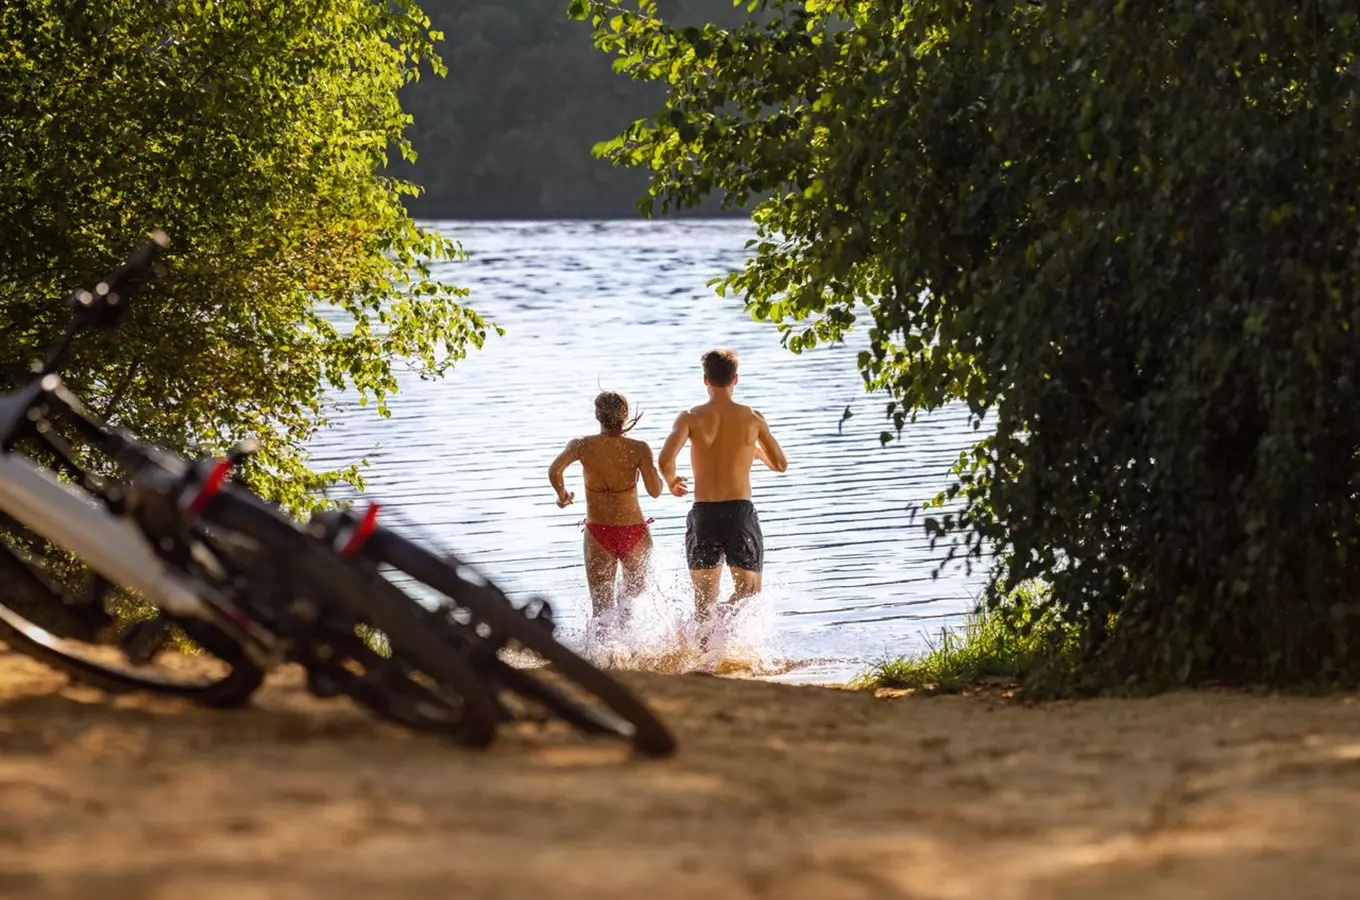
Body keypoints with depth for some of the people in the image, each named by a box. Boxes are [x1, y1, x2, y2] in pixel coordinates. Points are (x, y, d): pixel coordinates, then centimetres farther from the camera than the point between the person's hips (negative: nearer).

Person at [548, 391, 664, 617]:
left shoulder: (582, 446, -6)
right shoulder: (638, 449, -10)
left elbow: (554, 471, -20)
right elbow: (655, 491, -14)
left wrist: (562, 495, 0)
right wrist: (652, 468, 6)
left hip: (598, 534, 0)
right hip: (634, 533, 0)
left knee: (601, 606, 6)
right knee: (635, 592, 23)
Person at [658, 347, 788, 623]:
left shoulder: (691, 417, -1)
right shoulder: (753, 419, 3)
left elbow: (666, 459, -15)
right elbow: (780, 465, 12)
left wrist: (671, 481, 7)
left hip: (703, 514, 1)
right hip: (740, 511, 0)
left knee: (704, 599, 13)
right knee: (749, 591, 8)